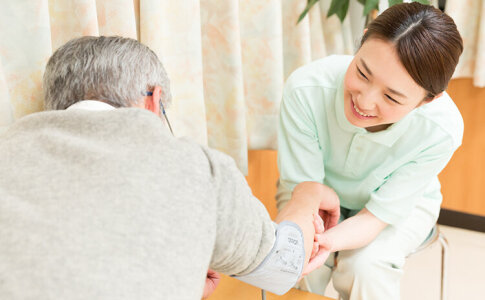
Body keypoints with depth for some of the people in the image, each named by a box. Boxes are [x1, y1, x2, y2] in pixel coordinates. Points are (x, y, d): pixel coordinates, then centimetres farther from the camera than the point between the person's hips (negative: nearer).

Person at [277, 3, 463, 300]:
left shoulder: (441, 131, -34)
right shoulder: (305, 89, -36)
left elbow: (376, 216, -27)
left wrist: (326, 241, -50)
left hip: (402, 202, 0)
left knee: (365, 268, -28)